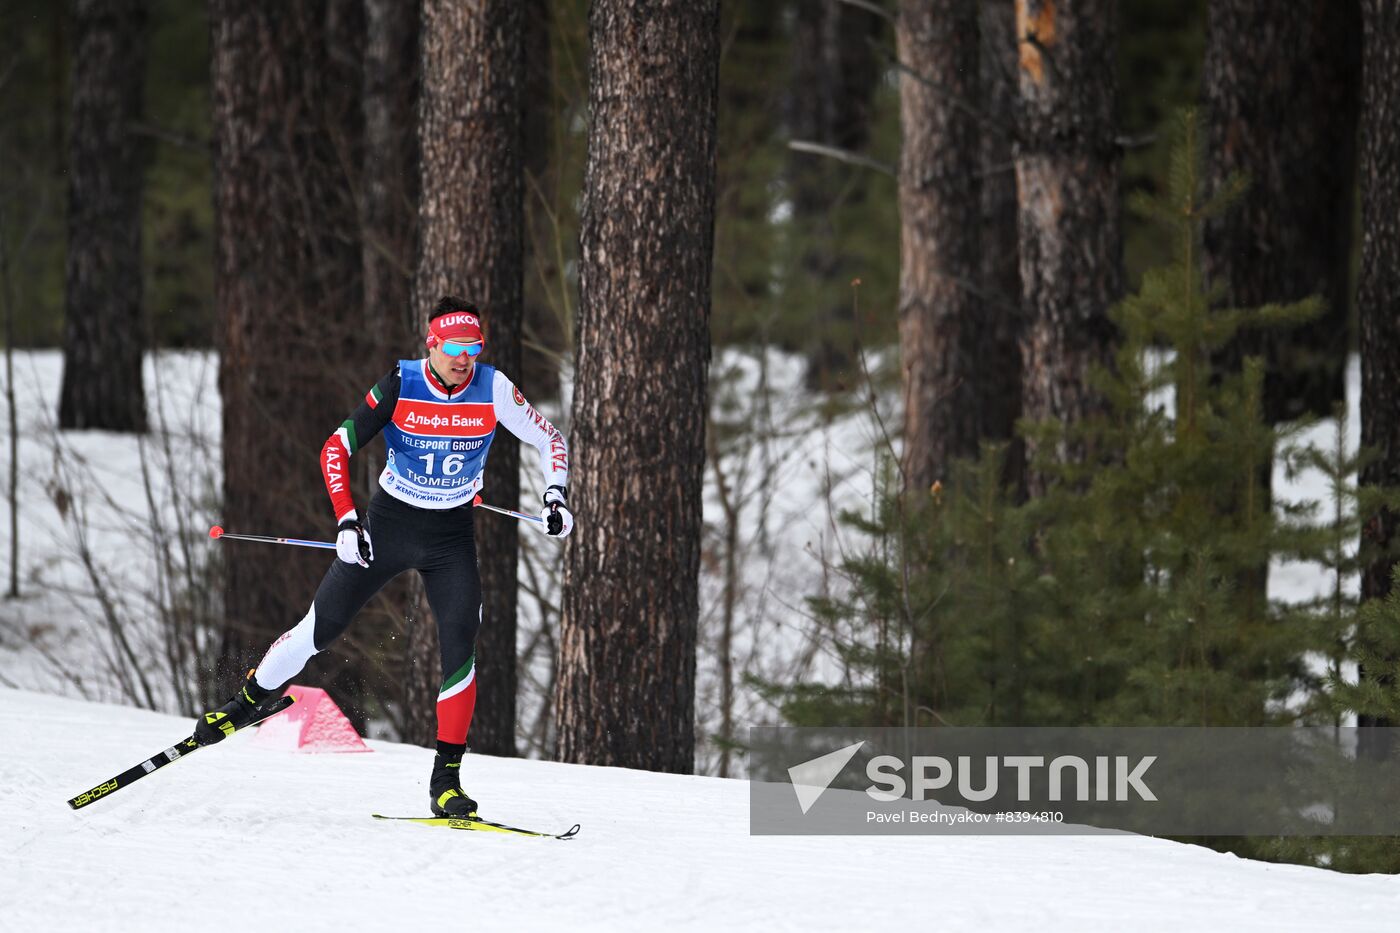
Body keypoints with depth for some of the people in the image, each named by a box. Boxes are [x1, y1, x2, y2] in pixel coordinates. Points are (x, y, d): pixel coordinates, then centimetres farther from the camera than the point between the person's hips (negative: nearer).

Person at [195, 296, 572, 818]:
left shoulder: (493, 391, -14)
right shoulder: (400, 386, -18)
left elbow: (550, 441, 2)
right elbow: (336, 448, -14)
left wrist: (557, 495, -14)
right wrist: (346, 520, -24)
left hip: (451, 539, 1)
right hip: (387, 524, -1)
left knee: (460, 648, -15)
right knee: (321, 626, 2)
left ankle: (446, 781, -10)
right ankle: (249, 701, 28)